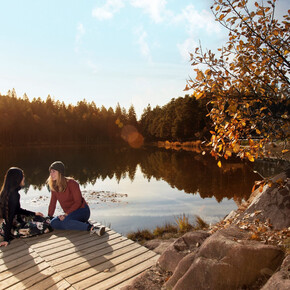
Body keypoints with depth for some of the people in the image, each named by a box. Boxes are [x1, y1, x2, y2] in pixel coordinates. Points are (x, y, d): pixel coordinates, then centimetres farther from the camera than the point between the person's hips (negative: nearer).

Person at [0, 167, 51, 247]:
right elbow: (10, 217, -26)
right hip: (13, 229, -9)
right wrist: (7, 239, -25)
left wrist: (34, 213, 18)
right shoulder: (14, 194, -25)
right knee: (47, 227, -14)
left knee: (39, 218, 23)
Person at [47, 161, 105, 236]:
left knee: (65, 222, -34)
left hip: (81, 210, -7)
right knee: (53, 223, -20)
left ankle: (91, 228, -33)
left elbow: (78, 202, -16)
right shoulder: (54, 186, 4)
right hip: (70, 213, 7)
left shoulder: (71, 183, -16)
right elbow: (52, 203, 11)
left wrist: (66, 214, -22)